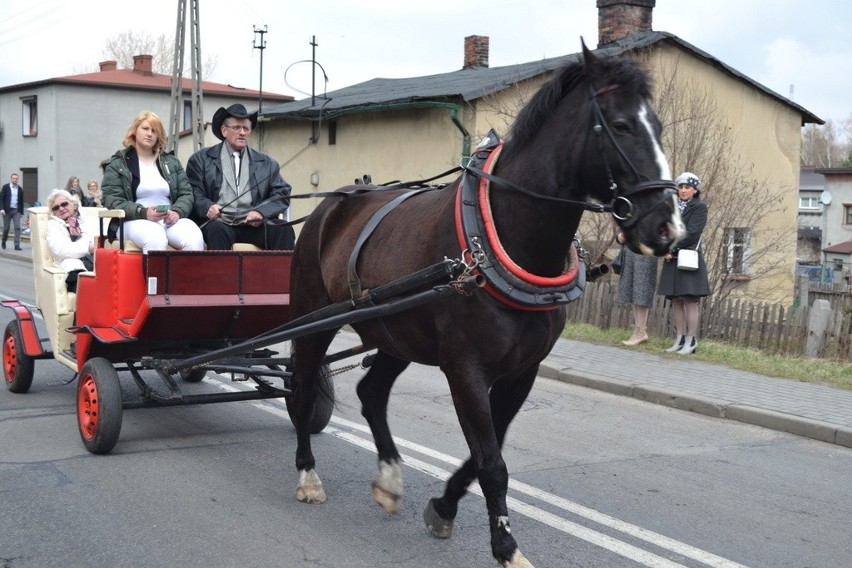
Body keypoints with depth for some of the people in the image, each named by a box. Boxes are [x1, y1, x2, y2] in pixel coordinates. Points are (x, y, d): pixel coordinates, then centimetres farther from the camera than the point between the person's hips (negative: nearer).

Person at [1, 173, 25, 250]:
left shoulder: (20, 189, 7)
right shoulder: (6, 187, 0)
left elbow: (21, 200, 10)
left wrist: (21, 211, 6)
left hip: (17, 210, 2)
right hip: (7, 210, -2)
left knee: (17, 227, -8)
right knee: (6, 227, 6)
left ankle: (17, 245, -9)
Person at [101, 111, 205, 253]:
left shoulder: (172, 163, 22)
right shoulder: (117, 165, 11)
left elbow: (186, 194, 15)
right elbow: (111, 200, 0)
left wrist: (177, 211, -9)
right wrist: (143, 212, -17)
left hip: (171, 220, 3)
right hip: (136, 221, -3)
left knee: (194, 239, -33)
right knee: (155, 240, -40)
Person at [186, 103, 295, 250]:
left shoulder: (267, 163, 20)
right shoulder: (201, 159, 14)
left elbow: (282, 195, 10)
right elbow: (194, 193, 6)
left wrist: (261, 212, -10)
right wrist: (208, 206, -17)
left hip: (253, 224, 2)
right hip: (219, 222, -2)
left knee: (284, 230, -28)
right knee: (218, 230, -37)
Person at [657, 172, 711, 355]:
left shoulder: (699, 208, -2)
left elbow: (692, 233, -12)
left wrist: (672, 250, -13)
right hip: (672, 260, 6)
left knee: (690, 301, -7)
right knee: (676, 301, 7)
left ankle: (691, 341, -5)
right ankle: (680, 339, 12)